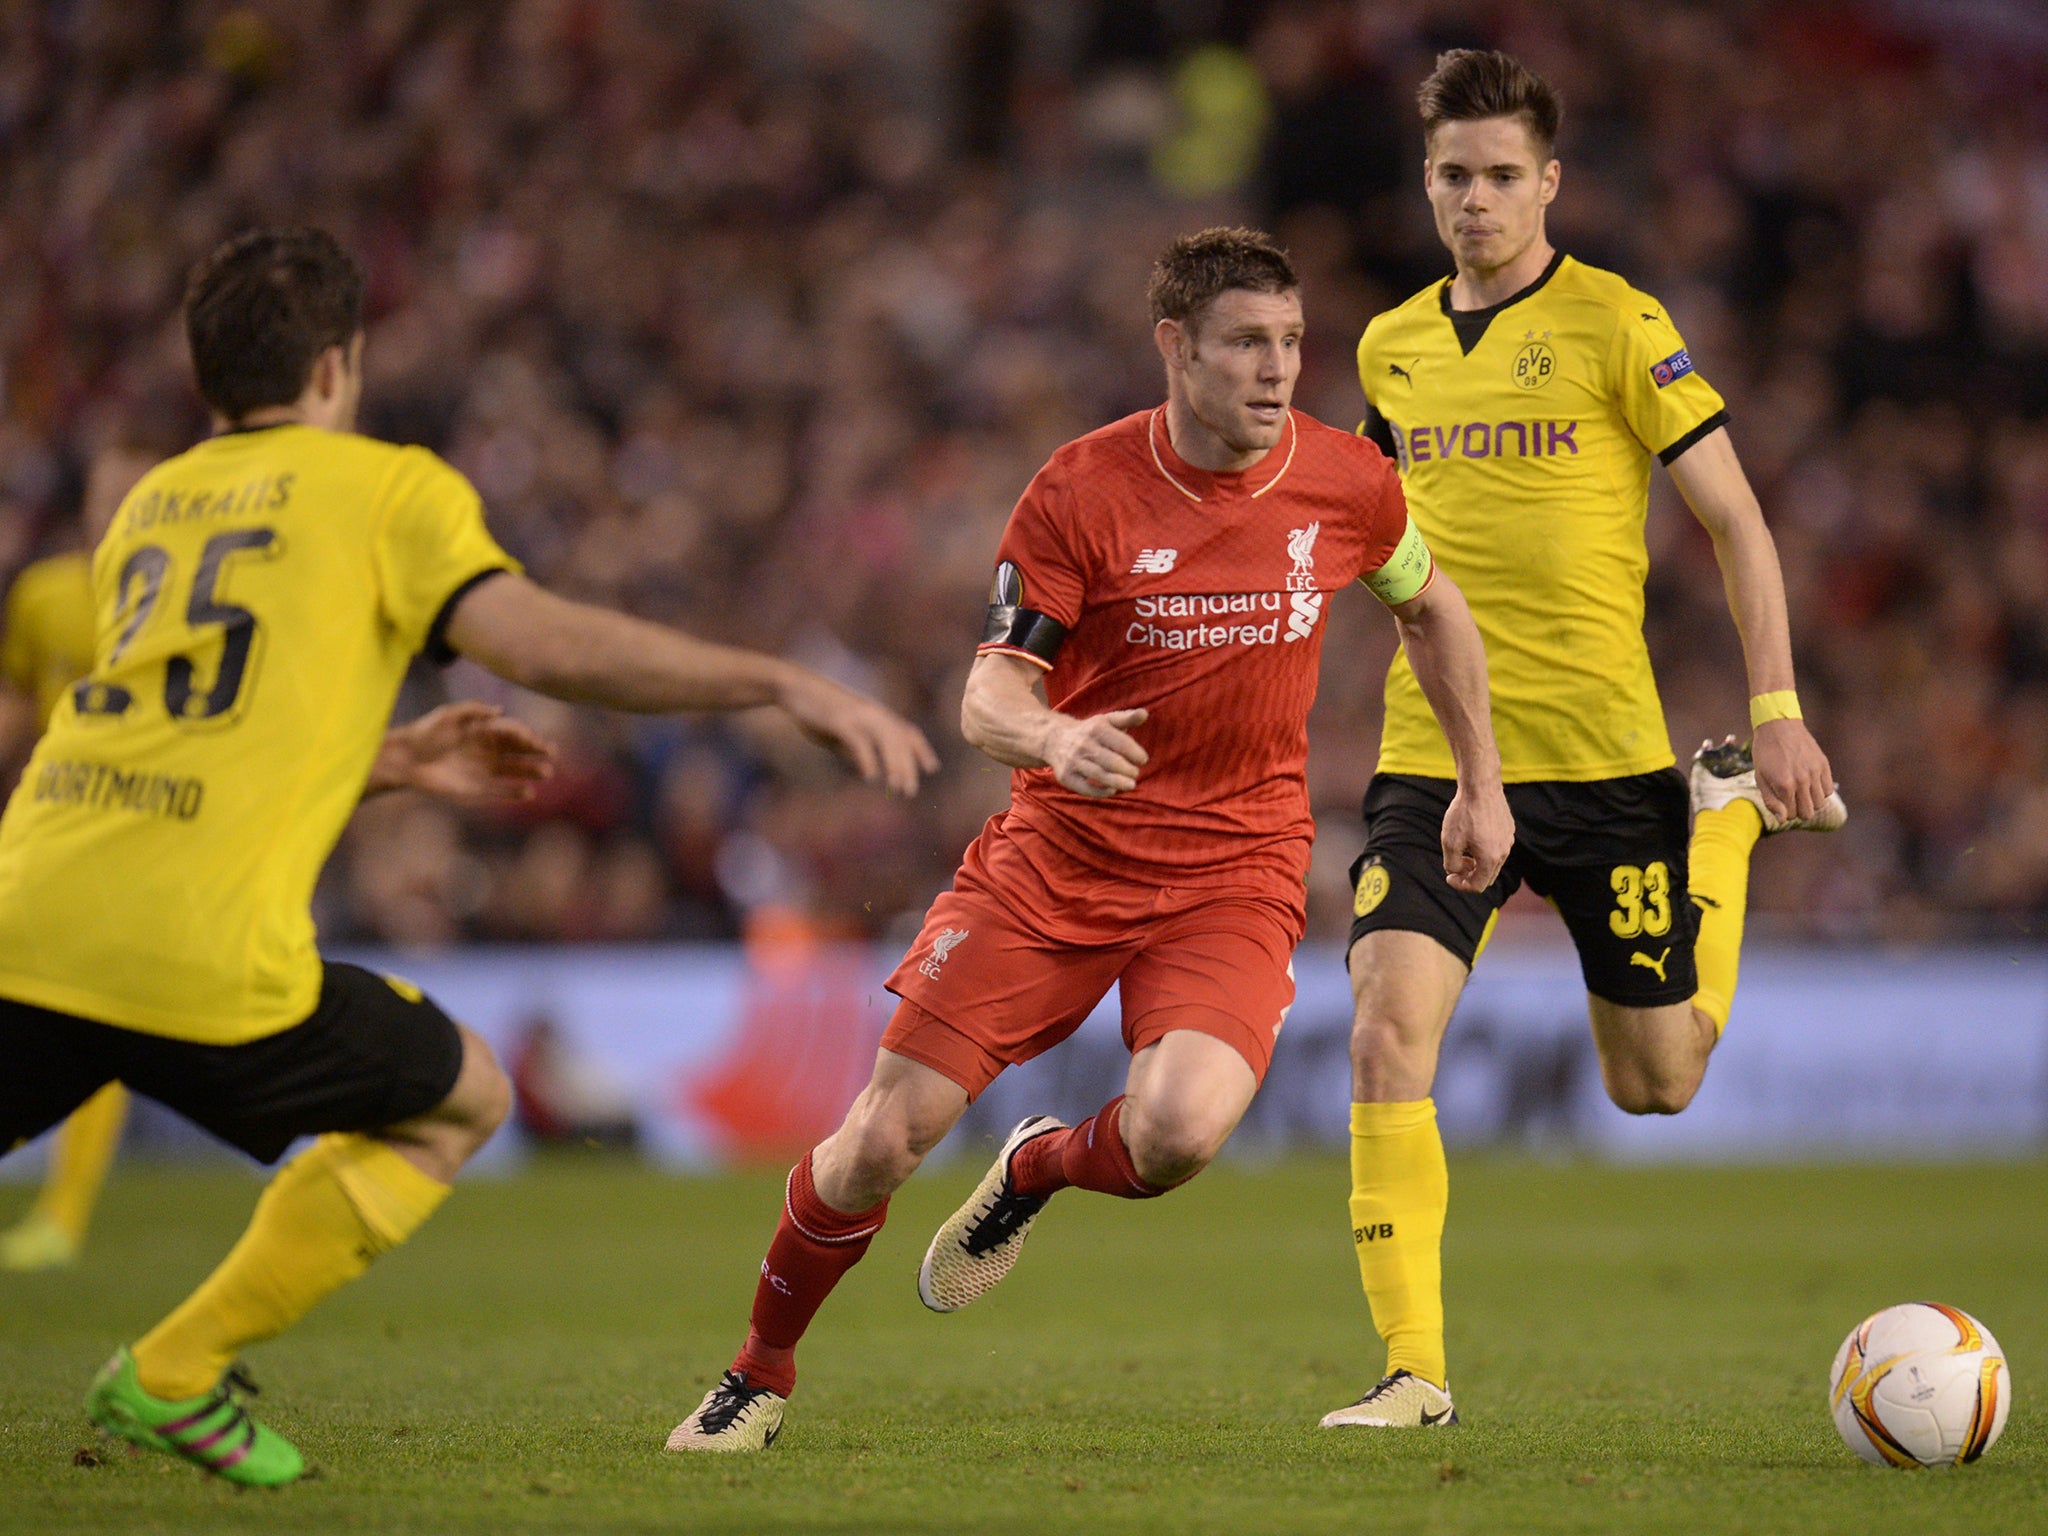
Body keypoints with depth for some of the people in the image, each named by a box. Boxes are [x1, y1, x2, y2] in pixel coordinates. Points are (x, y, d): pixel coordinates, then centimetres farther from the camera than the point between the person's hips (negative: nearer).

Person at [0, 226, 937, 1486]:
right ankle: (172, 1374, 14)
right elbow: (536, 640, -7)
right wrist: (783, 684, -4)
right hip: (202, 952, -4)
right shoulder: (387, 487, 9)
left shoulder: (147, 505, 25)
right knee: (463, 1099, 20)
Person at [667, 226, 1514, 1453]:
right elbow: (989, 696, -11)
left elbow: (1432, 608, 17)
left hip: (1236, 869, 1)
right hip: (1061, 852, -1)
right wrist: (1055, 738, -34)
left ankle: (1038, 1170, 11)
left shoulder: (1348, 484, -5)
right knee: (884, 1139, -6)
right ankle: (762, 1376, 21)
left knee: (1179, 1131, -27)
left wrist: (1482, 786, 16)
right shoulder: (1083, 490, -12)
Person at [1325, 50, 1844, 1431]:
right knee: (1388, 1035, -17)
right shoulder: (1393, 348, 10)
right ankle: (1414, 1369, -10)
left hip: (1603, 756, -3)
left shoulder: (1617, 325, -5)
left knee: (1657, 1086, 9)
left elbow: (1736, 522, -3)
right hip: (1434, 760, 3)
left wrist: (1778, 717, -10)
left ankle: (1725, 815, 36)